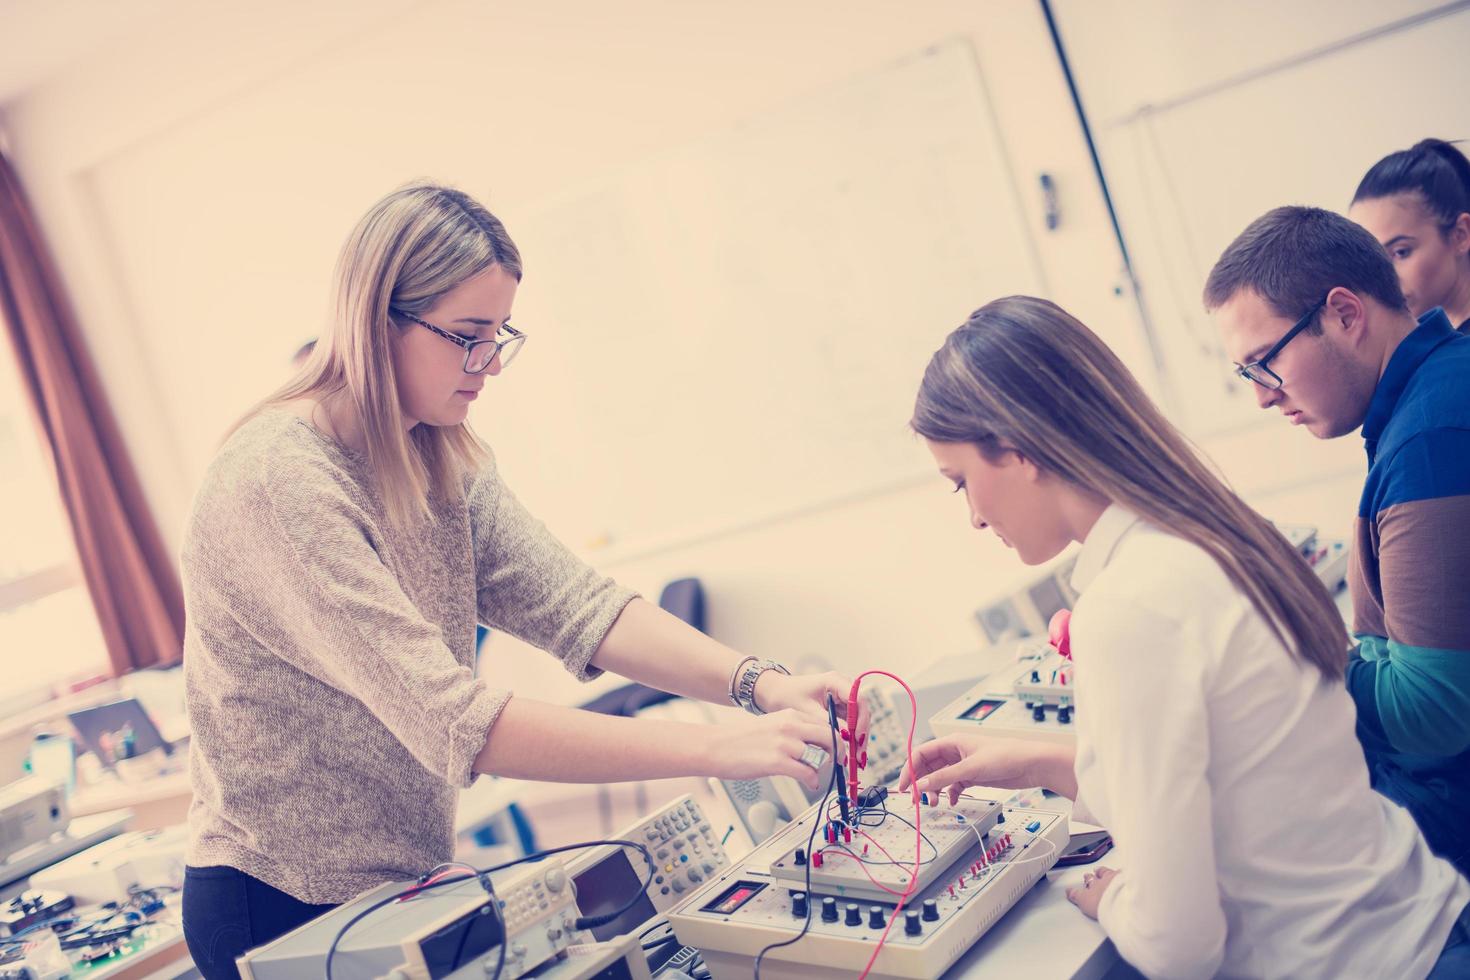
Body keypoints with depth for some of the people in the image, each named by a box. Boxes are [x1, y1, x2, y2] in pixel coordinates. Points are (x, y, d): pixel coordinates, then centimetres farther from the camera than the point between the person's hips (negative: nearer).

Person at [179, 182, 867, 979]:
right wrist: (714, 749, -32)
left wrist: (758, 683, -22)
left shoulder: (444, 464, 2)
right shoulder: (280, 484, -25)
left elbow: (577, 607, -8)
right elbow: (453, 723, -30)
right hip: (282, 910, -7)